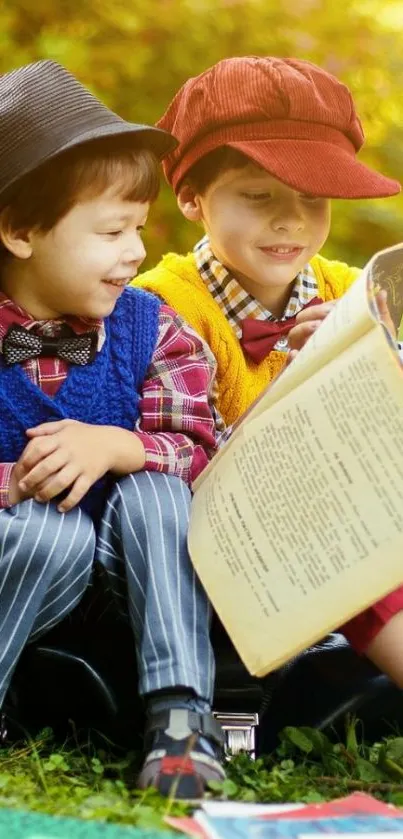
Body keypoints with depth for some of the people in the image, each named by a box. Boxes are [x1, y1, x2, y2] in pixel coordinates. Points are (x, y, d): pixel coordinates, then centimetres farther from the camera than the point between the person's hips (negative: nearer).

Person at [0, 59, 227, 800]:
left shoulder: (149, 329, -4)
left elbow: (198, 452, -10)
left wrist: (114, 447, -28)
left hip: (114, 575, 3)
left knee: (151, 486, -25)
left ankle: (181, 713, -25)